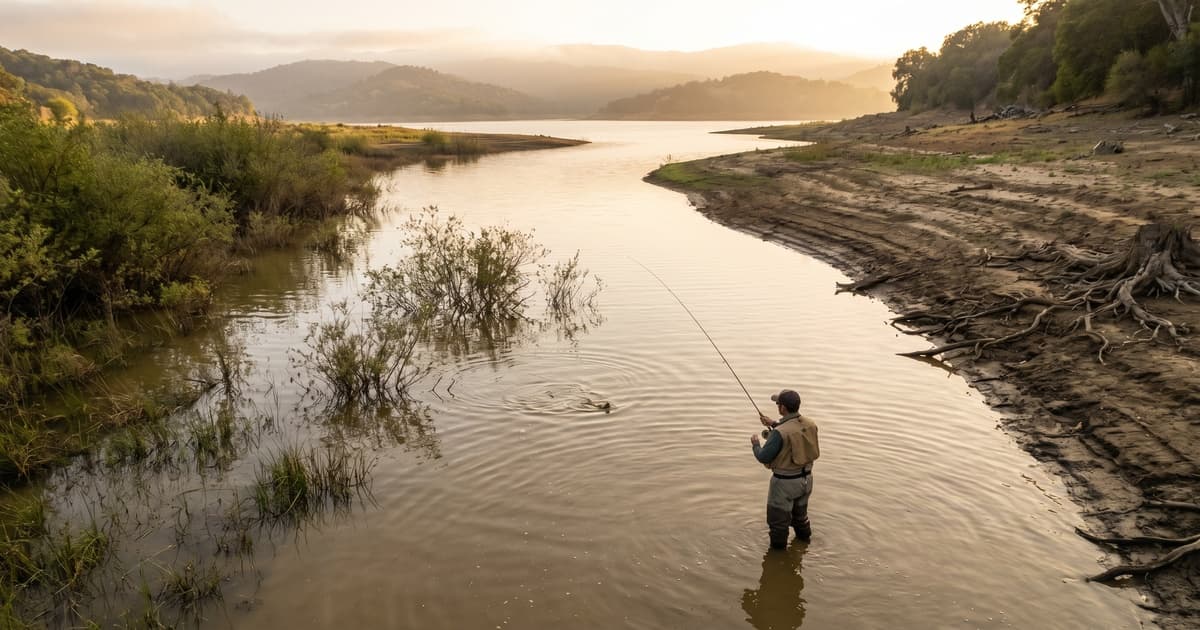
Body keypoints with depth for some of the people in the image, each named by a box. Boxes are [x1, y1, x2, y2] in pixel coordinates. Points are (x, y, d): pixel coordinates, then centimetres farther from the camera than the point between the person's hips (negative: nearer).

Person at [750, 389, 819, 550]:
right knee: (800, 512, 31)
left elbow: (763, 458, -20)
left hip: (785, 482, -7)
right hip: (805, 478, 7)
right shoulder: (810, 424, -7)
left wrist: (755, 444, 0)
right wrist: (775, 424, 15)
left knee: (778, 521, 13)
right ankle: (804, 538, 50)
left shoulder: (779, 433, -29)